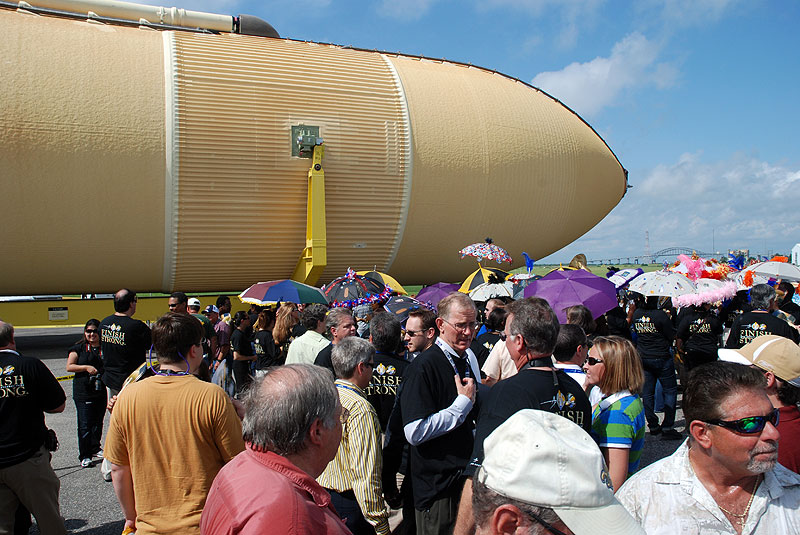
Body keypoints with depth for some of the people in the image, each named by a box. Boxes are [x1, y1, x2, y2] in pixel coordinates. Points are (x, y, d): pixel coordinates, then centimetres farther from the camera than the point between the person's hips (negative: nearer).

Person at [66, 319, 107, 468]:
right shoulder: (78, 348, 1)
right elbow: (69, 366, -3)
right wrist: (86, 367, -15)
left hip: (101, 391, 3)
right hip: (83, 392, -3)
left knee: (98, 422, 14)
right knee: (85, 425, -5)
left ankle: (95, 448, 31)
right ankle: (84, 455, 4)